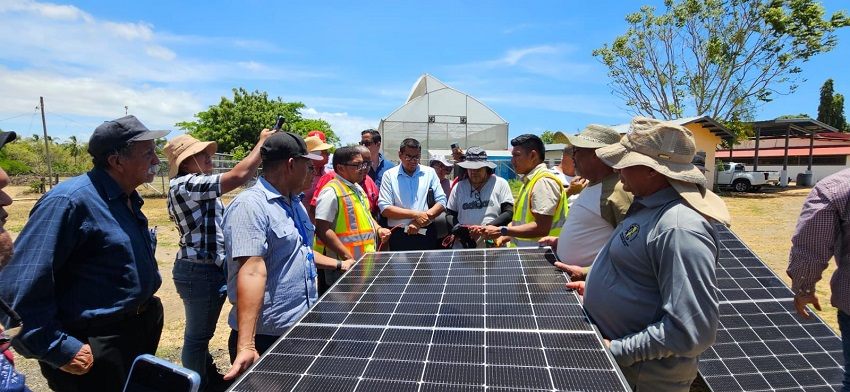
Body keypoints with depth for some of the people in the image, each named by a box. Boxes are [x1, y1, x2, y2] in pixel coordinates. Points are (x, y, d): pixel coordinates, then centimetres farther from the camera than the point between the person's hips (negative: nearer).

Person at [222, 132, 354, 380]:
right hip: (266, 338, -9)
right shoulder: (250, 206, -19)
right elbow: (251, 272, -29)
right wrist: (246, 346, -33)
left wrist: (339, 265, 28)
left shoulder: (294, 204, 11)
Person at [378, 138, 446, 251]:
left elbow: (441, 202, 3)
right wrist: (416, 214, -12)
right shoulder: (389, 175, 2)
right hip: (399, 236, -1)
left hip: (426, 234, 2)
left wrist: (420, 222, -10)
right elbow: (384, 209, -6)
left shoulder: (430, 173, 7)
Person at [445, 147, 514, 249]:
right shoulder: (459, 187, 11)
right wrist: (458, 229, -7)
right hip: (462, 247, 2)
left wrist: (485, 228, -14)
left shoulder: (500, 184, 4)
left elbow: (508, 213, -2)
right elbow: (449, 214, 15)